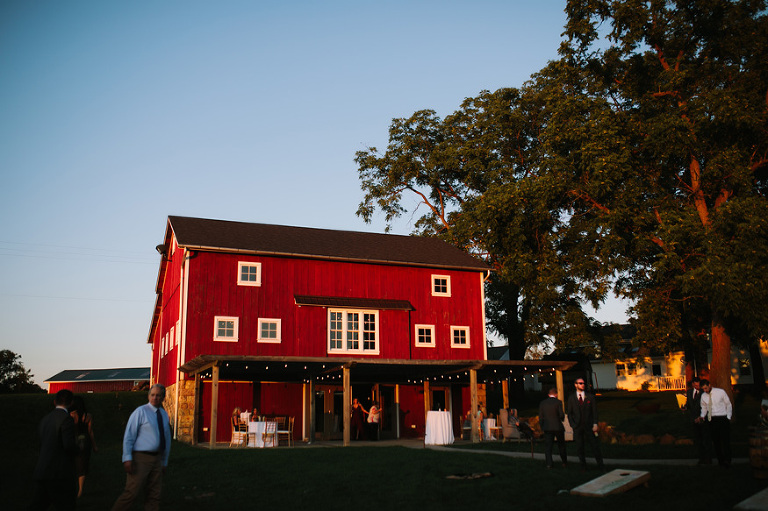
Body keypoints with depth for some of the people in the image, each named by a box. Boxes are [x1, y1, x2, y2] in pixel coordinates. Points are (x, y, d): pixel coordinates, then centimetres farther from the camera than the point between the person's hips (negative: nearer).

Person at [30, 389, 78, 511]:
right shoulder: (66, 419, -12)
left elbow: (41, 446, 18)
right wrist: (78, 448, 0)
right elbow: (69, 445, -21)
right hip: (60, 473, -7)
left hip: (41, 472, 7)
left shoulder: (45, 419, 13)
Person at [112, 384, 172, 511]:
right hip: (140, 458, -6)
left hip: (157, 459, 6)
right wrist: (127, 458, -15)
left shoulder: (164, 415, 13)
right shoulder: (141, 412, -4)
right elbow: (128, 436, -8)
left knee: (154, 495, 8)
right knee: (131, 493, -11)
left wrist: (164, 461, 19)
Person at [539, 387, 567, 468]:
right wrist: (562, 418, 12)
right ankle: (564, 462, 21)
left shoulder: (542, 403, 3)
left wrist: (542, 427, 12)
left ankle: (549, 463, -2)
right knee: (561, 445, 13)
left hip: (547, 428, 2)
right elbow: (561, 415, -11)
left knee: (548, 446, 5)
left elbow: (540, 417, 4)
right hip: (558, 427, -1)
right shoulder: (558, 402, -7)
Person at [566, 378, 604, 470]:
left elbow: (594, 411, 5)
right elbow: (569, 413, 7)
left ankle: (600, 465, 7)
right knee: (579, 448, 2)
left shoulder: (590, 397, 6)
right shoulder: (571, 398, 6)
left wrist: (595, 424, -5)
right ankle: (583, 465, 14)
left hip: (589, 425, 0)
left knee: (595, 445, -2)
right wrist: (573, 425, -3)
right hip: (577, 427, 0)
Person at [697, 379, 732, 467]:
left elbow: (728, 405, 5)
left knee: (725, 439, -12)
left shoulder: (720, 392, -4)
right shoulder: (703, 396, 6)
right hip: (711, 419, 4)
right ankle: (720, 460, 10)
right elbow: (704, 408, 17)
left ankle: (727, 461, -12)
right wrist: (702, 416, 0)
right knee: (715, 440, 3)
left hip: (722, 418, -3)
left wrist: (728, 417, 0)